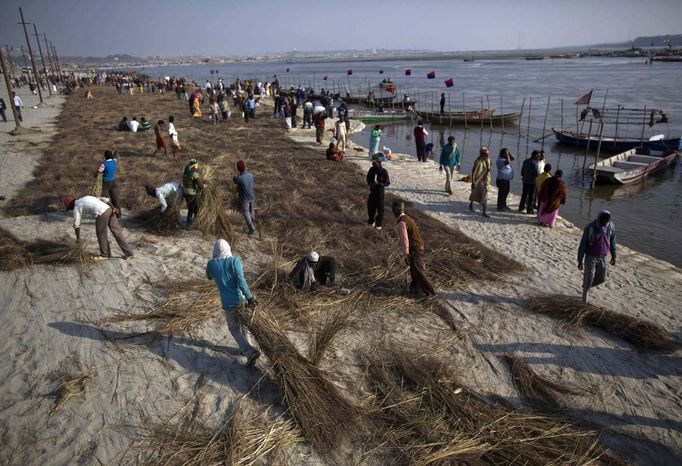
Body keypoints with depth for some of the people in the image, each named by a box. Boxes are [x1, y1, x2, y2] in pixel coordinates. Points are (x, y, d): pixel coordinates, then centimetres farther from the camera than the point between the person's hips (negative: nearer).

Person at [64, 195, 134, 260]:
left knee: (101, 234, 12)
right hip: (109, 210, 7)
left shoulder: (76, 207, 10)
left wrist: (78, 238, 18)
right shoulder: (87, 198, 31)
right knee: (117, 232, 8)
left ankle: (105, 254, 26)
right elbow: (103, 199, 18)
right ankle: (128, 252, 8)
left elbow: (76, 224, 9)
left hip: (101, 214, -7)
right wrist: (113, 208, 6)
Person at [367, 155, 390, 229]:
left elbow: (388, 183, -12)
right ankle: (371, 221, 35)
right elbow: (368, 179, 11)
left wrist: (379, 184, -27)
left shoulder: (384, 171, -16)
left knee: (380, 208, 5)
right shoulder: (371, 170, -3)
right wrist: (370, 184, -11)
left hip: (380, 192, -4)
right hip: (372, 191, 5)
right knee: (370, 206, 13)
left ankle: (379, 224, 20)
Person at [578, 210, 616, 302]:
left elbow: (612, 241, 7)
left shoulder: (611, 226, -9)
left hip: (603, 257, 4)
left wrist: (613, 256, 13)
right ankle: (585, 292, 28)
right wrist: (580, 261, -13)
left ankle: (586, 286, 39)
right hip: (590, 257, -4)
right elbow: (582, 245, -16)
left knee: (601, 278, 11)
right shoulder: (590, 228, -23)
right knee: (589, 278, 1)